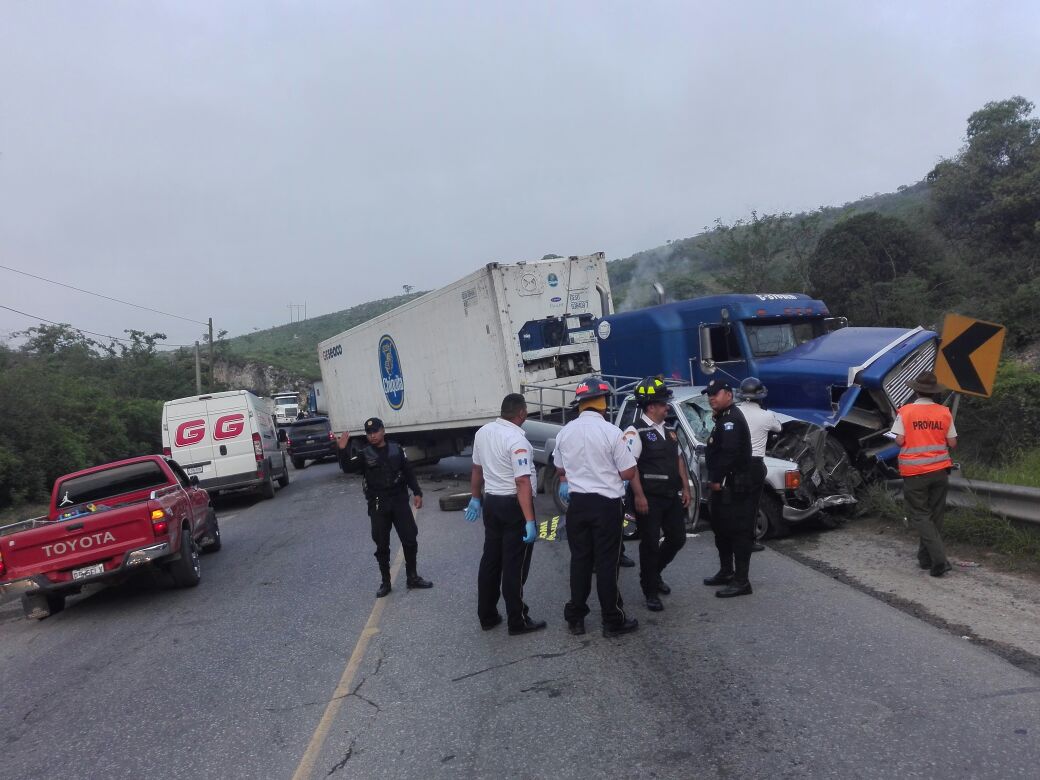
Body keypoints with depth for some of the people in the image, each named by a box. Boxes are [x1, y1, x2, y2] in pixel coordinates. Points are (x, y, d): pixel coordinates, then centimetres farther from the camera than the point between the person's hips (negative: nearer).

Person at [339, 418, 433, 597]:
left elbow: (409, 472, 6)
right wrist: (342, 451, -31)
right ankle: (385, 582, 17)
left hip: (399, 501, 1)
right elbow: (349, 468, -15)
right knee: (382, 545, 5)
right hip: (378, 505, -1)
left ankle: (412, 577, 19)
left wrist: (417, 493, -2)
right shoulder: (365, 454, 0)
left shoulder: (396, 449, 4)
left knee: (410, 539, 3)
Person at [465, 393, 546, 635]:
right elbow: (522, 482, -25)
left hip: (491, 502, 7)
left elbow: (476, 468, 14)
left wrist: (475, 498, 25)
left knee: (491, 559, 15)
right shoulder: (517, 440, -20)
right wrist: (529, 521, -26)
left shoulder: (482, 432, 3)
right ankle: (518, 621, 9)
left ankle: (487, 616, 24)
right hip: (514, 506, -7)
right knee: (514, 565, 1)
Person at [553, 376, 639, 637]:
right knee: (606, 562, 3)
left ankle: (575, 617, 21)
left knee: (579, 559, 13)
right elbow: (627, 473, -11)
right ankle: (612, 621, 13)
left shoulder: (565, 432, 1)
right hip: (606, 503, -4)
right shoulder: (611, 432, -14)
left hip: (577, 502, 4)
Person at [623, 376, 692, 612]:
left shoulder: (668, 430, 12)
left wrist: (685, 488, 13)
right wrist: (639, 496, -21)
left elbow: (679, 459, 18)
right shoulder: (636, 432, -13)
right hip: (649, 498, -7)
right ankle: (651, 591, 17)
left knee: (677, 539, 12)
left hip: (672, 496, 7)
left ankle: (654, 573, 36)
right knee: (650, 544, 2)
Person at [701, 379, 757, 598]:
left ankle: (741, 581, -4)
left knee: (739, 532, -7)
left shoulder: (732, 419, -16)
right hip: (724, 485, 11)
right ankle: (726, 572, 30)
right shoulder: (724, 418, 18)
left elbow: (728, 453, -26)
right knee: (722, 530, 18)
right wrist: (715, 480, 13)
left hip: (735, 486, -11)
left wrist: (716, 479, -21)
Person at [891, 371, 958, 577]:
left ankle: (939, 559, -11)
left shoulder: (905, 412, -9)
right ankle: (926, 558, 22)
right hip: (940, 470, 3)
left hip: (914, 472, -3)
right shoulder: (944, 413, 0)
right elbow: (952, 443, 1)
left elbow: (899, 441, -12)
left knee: (919, 515, 2)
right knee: (935, 515, 14)